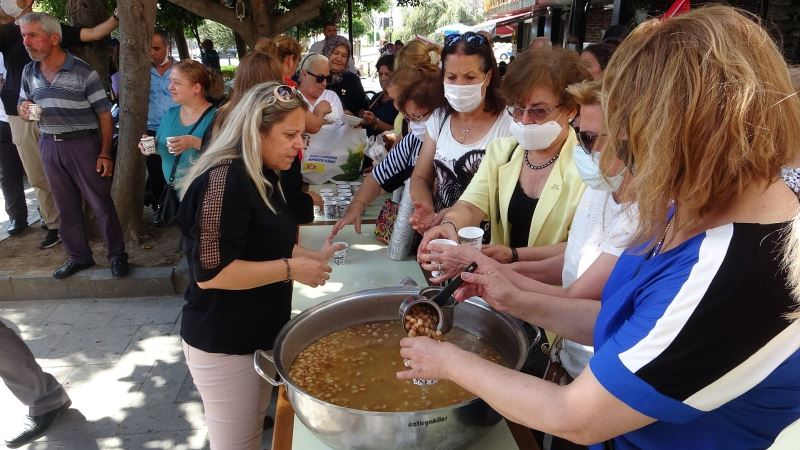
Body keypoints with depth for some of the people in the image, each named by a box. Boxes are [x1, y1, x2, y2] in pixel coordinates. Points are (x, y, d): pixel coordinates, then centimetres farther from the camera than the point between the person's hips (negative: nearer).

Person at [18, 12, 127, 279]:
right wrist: (24, 110, -6)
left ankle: (117, 254, 13)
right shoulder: (29, 72, 8)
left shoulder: (83, 72, -9)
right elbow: (23, 105, 20)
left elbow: (104, 114, -7)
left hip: (83, 144, -5)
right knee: (66, 206, 12)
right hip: (49, 146, 5)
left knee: (100, 201, 1)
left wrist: (105, 153, -11)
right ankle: (79, 256, 24)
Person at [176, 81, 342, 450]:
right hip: (223, 343, -9)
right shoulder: (224, 179, -24)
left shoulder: (261, 177, 7)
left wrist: (312, 257, 5)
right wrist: (290, 269, -23)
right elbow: (210, 272, -28)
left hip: (259, 333, 9)